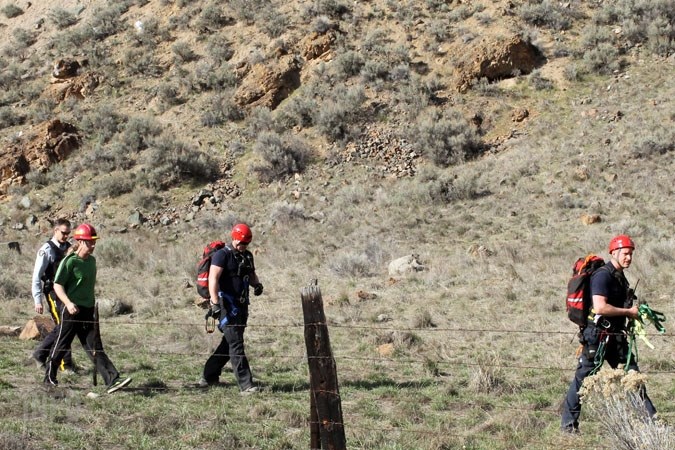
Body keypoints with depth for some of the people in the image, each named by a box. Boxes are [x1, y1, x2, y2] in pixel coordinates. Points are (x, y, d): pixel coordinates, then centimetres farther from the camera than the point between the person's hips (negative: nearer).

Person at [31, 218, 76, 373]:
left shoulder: (69, 248, 9)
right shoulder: (47, 250, -9)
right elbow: (36, 276, -9)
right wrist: (38, 300, -13)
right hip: (53, 294, -6)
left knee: (62, 327, 10)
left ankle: (40, 353, 28)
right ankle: (66, 364, 1)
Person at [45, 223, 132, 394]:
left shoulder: (92, 260, 10)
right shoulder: (70, 261, -12)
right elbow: (57, 285, -14)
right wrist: (68, 303, -27)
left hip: (88, 310, 6)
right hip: (72, 310, -6)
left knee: (95, 347, 1)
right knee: (62, 344, 5)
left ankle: (112, 380, -9)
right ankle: (49, 377, 21)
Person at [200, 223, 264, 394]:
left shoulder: (247, 256, 14)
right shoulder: (223, 255, -10)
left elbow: (251, 275, 27)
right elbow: (213, 279, -17)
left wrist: (257, 284, 4)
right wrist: (215, 304, -26)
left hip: (241, 304, 8)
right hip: (227, 305, -8)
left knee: (229, 342, 14)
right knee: (236, 344, -11)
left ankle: (209, 377, 27)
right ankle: (246, 385, -15)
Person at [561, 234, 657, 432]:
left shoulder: (620, 277, 15)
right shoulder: (602, 275, -15)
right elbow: (600, 307, -26)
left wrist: (635, 313, 8)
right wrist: (628, 312, -16)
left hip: (616, 337, 9)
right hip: (597, 337, -9)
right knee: (583, 378, -1)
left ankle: (650, 419, 11)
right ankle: (569, 423, 7)